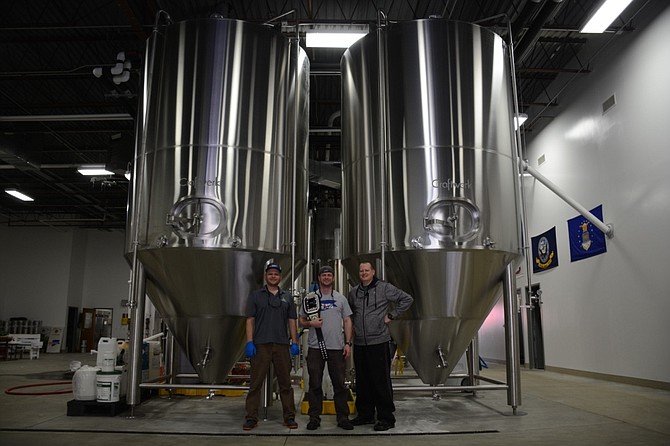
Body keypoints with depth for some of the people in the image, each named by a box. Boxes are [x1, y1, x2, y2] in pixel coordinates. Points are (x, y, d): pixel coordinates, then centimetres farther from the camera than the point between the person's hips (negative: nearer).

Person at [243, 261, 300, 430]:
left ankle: (289, 417, 14)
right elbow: (250, 320, 1)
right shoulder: (255, 296, 6)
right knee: (256, 383, 0)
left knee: (285, 383, 6)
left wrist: (295, 342, 3)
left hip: (282, 345, 2)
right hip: (261, 345, -2)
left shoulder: (287, 297, 13)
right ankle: (251, 417, 8)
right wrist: (249, 342, -8)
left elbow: (292, 321, 12)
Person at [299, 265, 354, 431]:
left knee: (340, 384, 5)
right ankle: (314, 417, 15)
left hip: (337, 347, 1)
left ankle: (342, 417, 13)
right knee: (315, 384, 5)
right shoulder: (310, 298, 7)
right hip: (315, 347, 0)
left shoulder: (340, 298, 10)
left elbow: (347, 321, 8)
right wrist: (311, 323, -13)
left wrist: (348, 343, -1)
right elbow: (302, 321, 10)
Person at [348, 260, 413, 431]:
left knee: (381, 381, -4)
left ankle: (386, 418, 5)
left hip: (378, 342, -5)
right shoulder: (353, 292, 12)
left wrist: (391, 315, -4)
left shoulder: (384, 288, -3)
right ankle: (365, 415, 25)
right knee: (362, 381, 12)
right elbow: (348, 311, 30)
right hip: (359, 343, 6)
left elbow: (407, 299, -2)